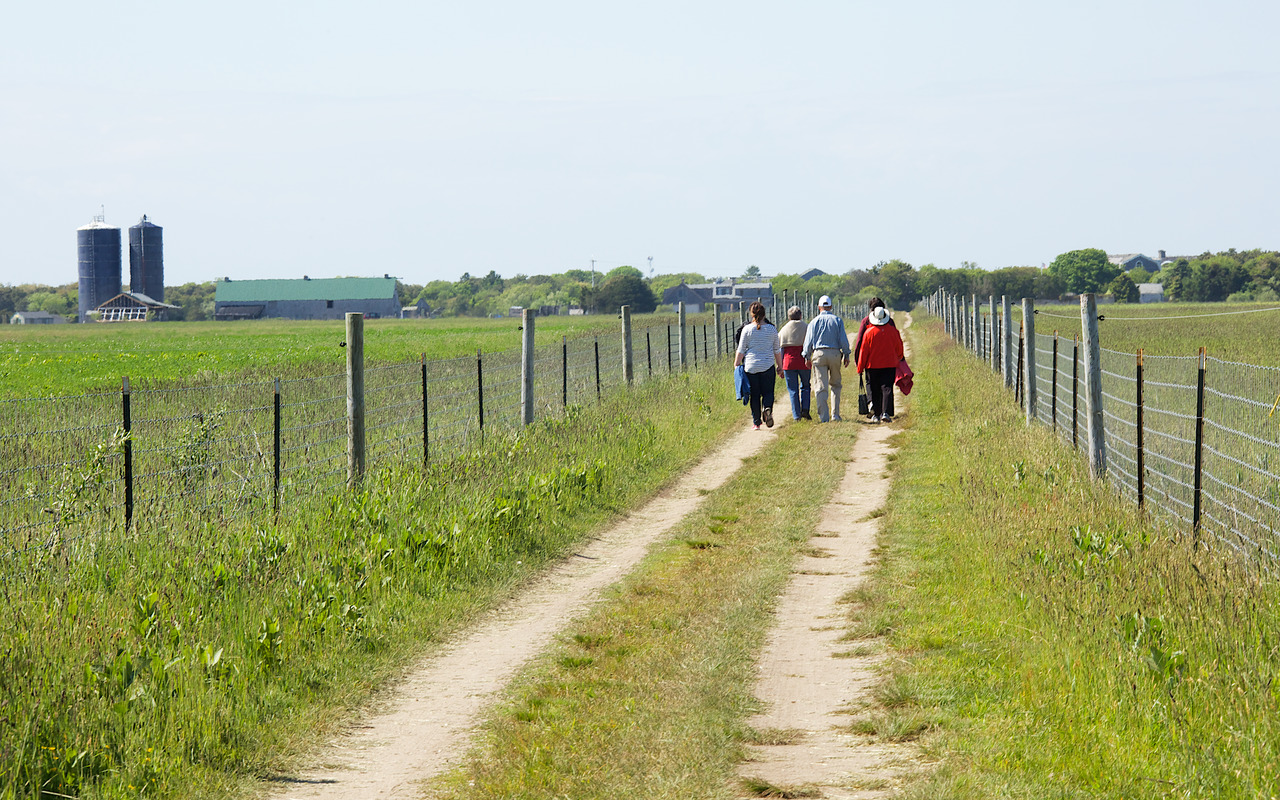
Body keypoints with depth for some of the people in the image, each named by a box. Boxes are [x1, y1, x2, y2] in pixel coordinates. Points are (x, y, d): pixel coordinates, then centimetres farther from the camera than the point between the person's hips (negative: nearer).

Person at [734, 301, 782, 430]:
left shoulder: (747, 329, -4)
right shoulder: (772, 329, 2)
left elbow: (741, 350, -1)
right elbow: (777, 350, 8)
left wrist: (736, 365, 8)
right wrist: (780, 366, 18)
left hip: (751, 366, -1)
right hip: (768, 366, 1)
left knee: (754, 395, 6)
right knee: (768, 392, 10)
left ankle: (756, 422, 6)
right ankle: (767, 408, -21)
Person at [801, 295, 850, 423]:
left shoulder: (814, 321, 4)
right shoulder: (837, 320, 6)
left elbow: (809, 341, 3)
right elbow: (843, 340, 2)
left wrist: (807, 356, 10)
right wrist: (846, 355, 8)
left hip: (819, 354, -1)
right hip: (835, 353, 1)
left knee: (820, 387, -2)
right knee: (835, 385, 15)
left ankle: (824, 416, -9)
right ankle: (835, 414, 10)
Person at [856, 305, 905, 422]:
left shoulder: (869, 332, -8)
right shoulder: (893, 331, -3)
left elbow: (863, 351, -4)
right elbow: (899, 348, 8)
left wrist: (860, 368, 4)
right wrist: (899, 359, 30)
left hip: (872, 365, -1)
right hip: (890, 364, 1)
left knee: (873, 389, 7)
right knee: (887, 388, -1)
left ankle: (876, 414, 2)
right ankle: (885, 413, -14)